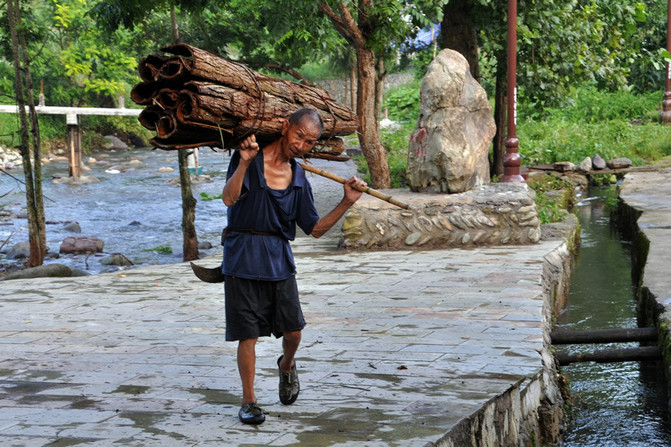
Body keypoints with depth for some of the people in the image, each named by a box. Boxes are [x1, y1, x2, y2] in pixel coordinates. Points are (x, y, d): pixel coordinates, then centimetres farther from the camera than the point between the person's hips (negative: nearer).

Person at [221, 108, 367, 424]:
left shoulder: (298, 177, 8)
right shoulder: (250, 160, -7)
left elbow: (315, 229, 10)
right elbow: (229, 199, -23)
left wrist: (347, 202, 0)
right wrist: (244, 163, -35)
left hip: (280, 258, 4)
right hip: (243, 256, -4)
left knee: (292, 329, 4)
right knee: (248, 333, 0)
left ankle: (286, 366, 38)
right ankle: (248, 401, 15)